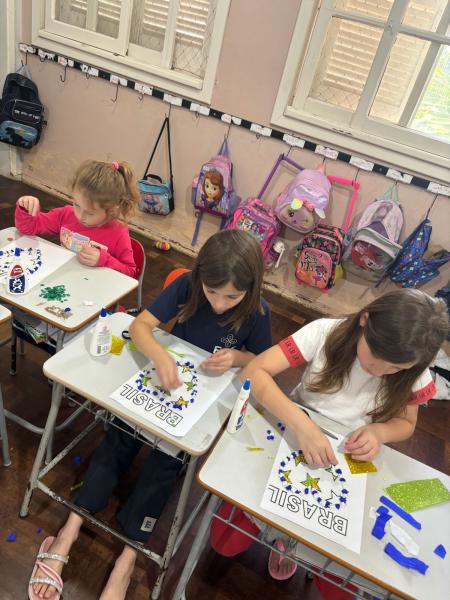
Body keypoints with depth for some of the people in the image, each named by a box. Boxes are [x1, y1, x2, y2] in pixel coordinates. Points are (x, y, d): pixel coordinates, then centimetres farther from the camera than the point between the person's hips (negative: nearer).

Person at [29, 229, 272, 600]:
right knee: (121, 436, -11)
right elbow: (140, 325, -20)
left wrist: (238, 357, -27)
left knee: (167, 458, -17)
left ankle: (128, 557, -6)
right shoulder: (186, 286, -17)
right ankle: (69, 533, -4)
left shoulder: (257, 313, -19)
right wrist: (160, 356, -41)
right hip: (166, 378, 2)